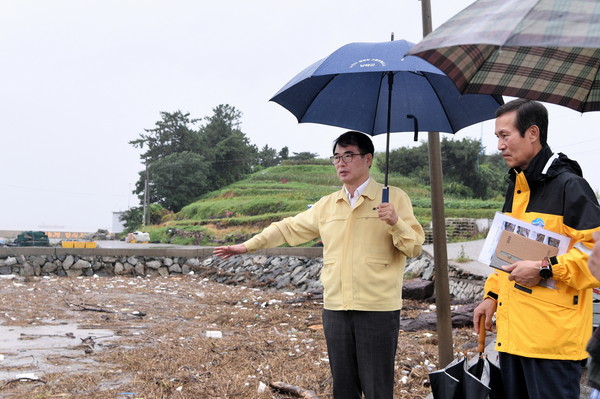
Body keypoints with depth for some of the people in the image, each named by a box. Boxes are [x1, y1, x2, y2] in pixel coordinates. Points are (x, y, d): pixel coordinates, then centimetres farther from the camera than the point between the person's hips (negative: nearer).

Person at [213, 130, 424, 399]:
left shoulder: (394, 198, -2)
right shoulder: (327, 205, 12)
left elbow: (415, 248, -5)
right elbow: (289, 228, 19)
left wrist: (396, 223, -23)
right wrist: (247, 246, 18)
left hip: (378, 309, -5)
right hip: (335, 308, 5)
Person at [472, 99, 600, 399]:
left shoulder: (568, 185, -11)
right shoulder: (515, 188, 17)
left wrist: (546, 269, -23)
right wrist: (492, 295, 16)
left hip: (553, 337, -9)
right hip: (512, 334, 9)